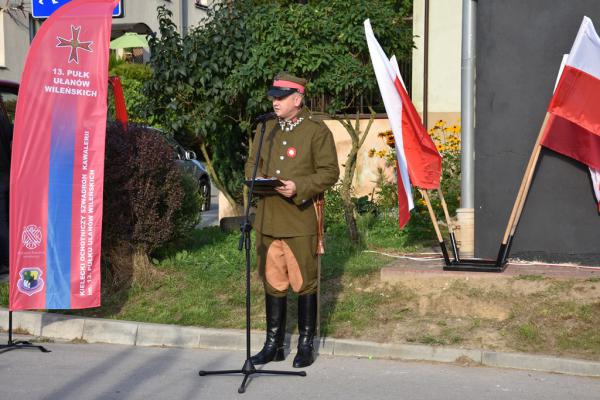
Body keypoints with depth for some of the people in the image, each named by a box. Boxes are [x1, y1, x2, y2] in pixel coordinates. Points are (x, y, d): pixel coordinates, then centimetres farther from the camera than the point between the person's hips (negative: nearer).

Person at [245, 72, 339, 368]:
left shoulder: (317, 131, -4)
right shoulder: (266, 129, 14)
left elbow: (329, 172, -7)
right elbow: (251, 164, 21)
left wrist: (299, 187, -19)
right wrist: (258, 180, -2)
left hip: (301, 219, -5)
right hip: (267, 219, 5)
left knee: (304, 283, 3)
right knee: (273, 282, 11)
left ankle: (306, 346, 14)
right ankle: (273, 344, 20)